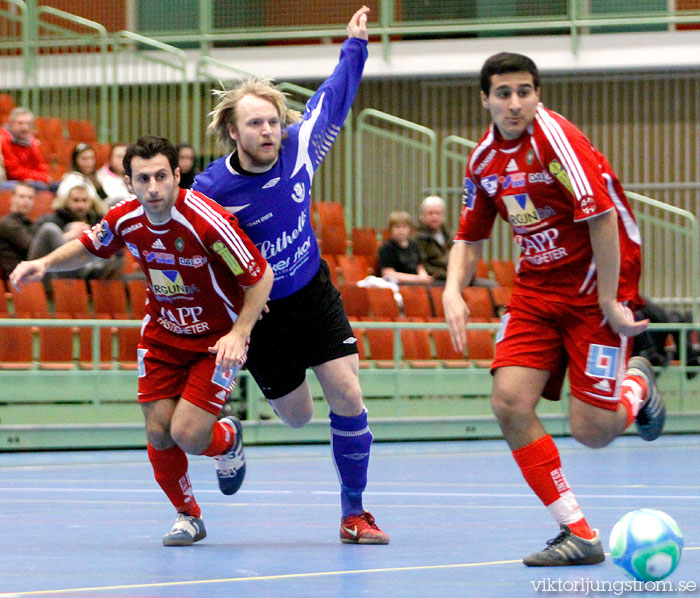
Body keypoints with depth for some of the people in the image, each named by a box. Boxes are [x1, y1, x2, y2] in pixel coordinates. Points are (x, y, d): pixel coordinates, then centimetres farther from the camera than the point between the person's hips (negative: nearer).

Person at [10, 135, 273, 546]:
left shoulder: (207, 220, -29)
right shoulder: (124, 220, -12)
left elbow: (261, 276, -19)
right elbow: (88, 247, 11)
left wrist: (239, 333, -28)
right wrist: (45, 264, -7)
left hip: (218, 338, -5)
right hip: (162, 334, 5)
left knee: (187, 434, -15)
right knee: (158, 432, -4)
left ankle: (229, 439, 23)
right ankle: (188, 516, 21)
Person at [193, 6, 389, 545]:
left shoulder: (299, 146, -13)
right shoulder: (212, 188, -22)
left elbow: (332, 100, 7)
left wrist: (355, 46, 11)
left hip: (314, 293, 3)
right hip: (258, 312, -3)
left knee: (347, 395, -10)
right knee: (297, 415, 5)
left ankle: (354, 512, 4)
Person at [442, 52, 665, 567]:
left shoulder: (556, 138, -19)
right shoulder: (484, 159, 3)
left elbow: (602, 218, -22)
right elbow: (470, 238, 14)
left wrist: (609, 301, -21)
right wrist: (453, 291, -5)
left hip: (596, 288, -6)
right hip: (537, 288, 6)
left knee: (592, 431, -11)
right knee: (510, 403, -14)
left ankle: (635, 383, 26)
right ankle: (579, 534, -4)